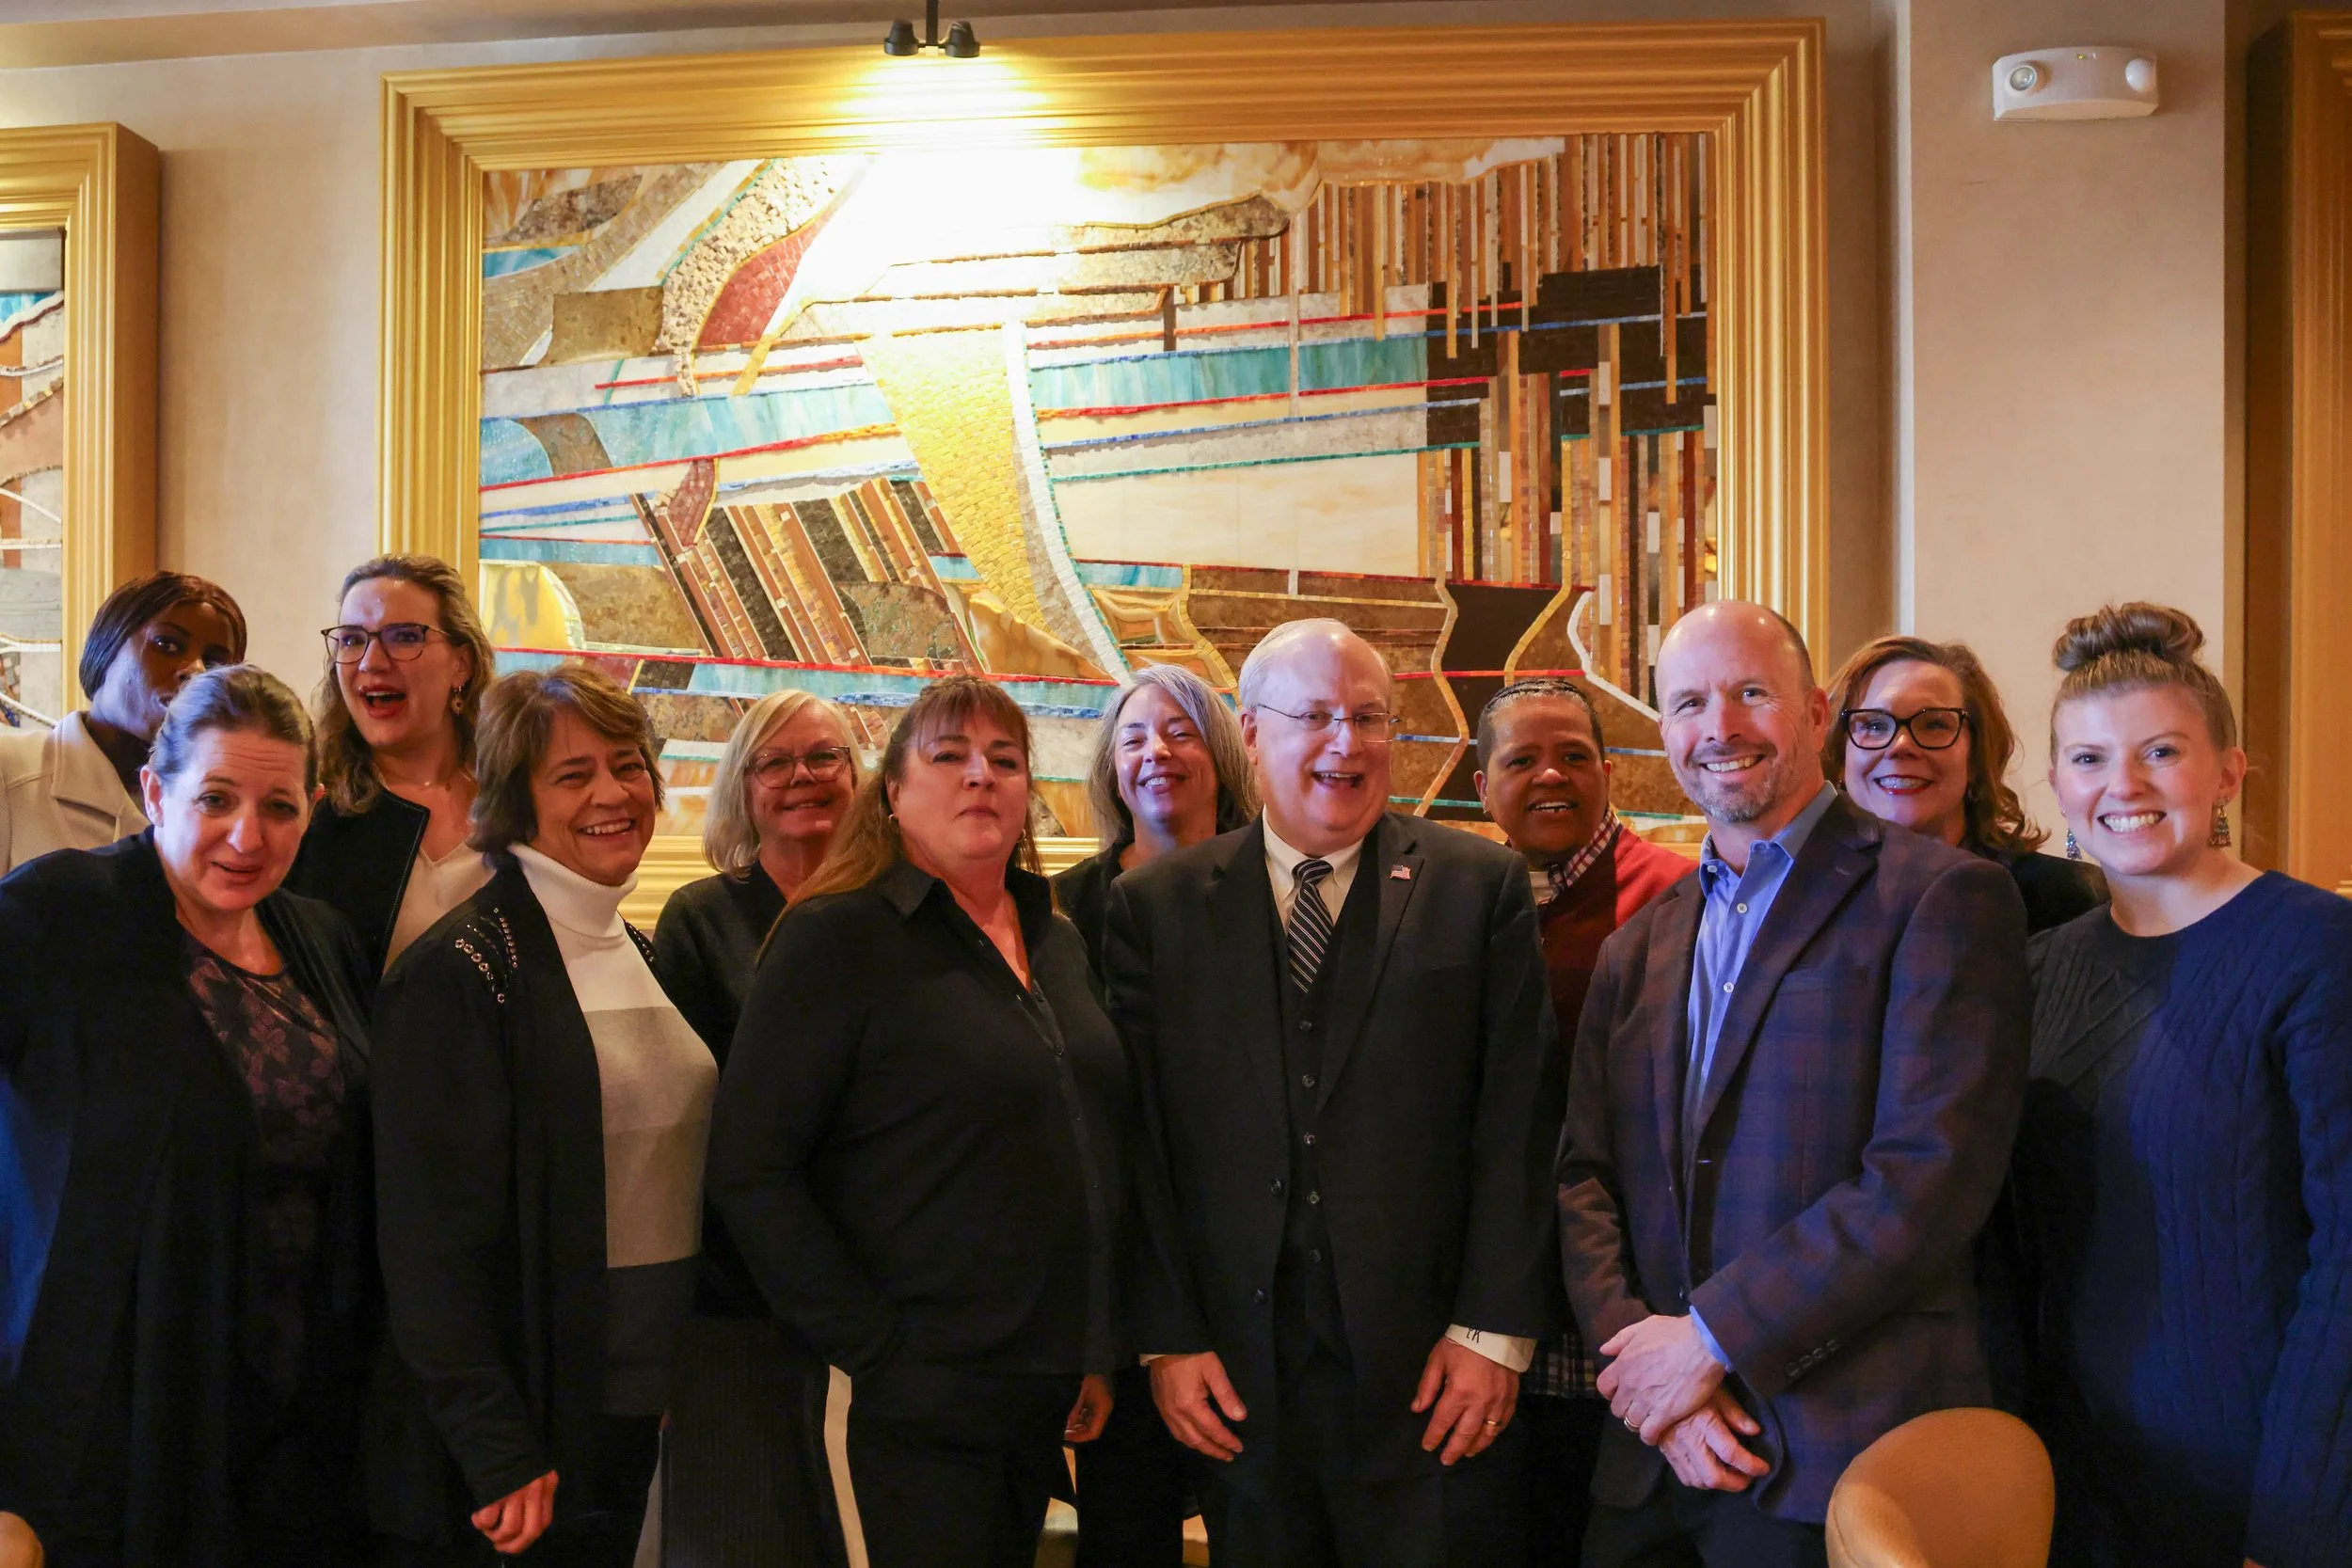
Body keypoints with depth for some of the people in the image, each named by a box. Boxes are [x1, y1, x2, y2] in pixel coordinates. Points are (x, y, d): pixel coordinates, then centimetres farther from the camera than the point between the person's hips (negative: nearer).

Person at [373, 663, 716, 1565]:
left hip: (644, 1408, 7)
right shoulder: (458, 971, -14)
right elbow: (436, 1241, -17)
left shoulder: (639, 955, 10)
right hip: (528, 1425, -7)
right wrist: (498, 1453, -20)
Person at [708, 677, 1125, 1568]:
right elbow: (749, 1170, -15)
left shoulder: (1056, 943, 11)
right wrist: (873, 1350, -16)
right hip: (913, 1409, -6)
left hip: (1046, 1400, 6)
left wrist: (1096, 1353, 10)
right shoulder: (837, 937, -9)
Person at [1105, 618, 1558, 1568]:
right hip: (1238, 1380, 1)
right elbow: (1139, 1139, 2)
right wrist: (1167, 1337, -3)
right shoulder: (1155, 905, 4)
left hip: (1432, 1378, -1)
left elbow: (1520, 1123, -2)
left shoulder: (1480, 886, 1)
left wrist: (1494, 1329, -7)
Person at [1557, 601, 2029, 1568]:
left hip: (1843, 1468, -5)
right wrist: (1647, 1369, -8)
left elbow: (1930, 1175, -16)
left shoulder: (1943, 898, -7)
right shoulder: (1636, 947, 13)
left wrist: (1713, 1337, -14)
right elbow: (1584, 1179, 8)